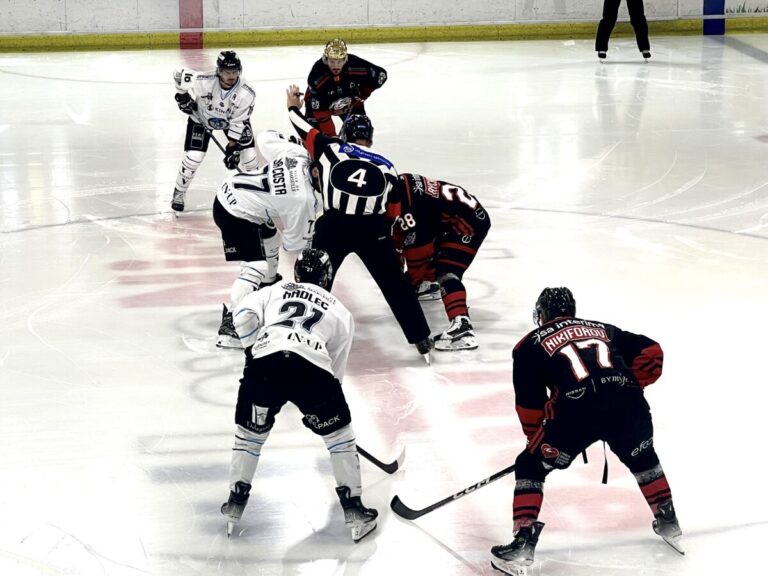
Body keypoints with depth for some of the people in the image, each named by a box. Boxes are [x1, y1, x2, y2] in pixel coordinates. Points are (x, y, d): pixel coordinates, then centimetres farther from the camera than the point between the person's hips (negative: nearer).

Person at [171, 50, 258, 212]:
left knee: (249, 157, -4)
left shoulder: (246, 93, -32)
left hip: (231, 120, 2)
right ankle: (179, 193, 13)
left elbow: (238, 123, -24)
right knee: (193, 158, -12)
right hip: (201, 117, -2)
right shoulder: (204, 81, -37)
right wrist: (183, 96, -13)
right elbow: (179, 74, -19)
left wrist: (232, 147, -23)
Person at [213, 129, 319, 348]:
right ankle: (229, 325, -17)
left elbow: (265, 138, 8)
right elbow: (296, 239, -11)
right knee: (256, 267, -13)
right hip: (236, 215, -10)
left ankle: (268, 285, 58)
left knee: (269, 240, 32)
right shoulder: (302, 199, -25)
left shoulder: (297, 153, -9)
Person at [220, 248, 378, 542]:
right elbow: (336, 368, 31)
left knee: (250, 431, 24)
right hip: (313, 369, -1)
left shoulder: (275, 291, 29)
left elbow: (244, 314, 10)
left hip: (264, 365, 1)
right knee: (339, 433, 19)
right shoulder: (340, 312, 30)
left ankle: (235, 504, 26)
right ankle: (353, 510, 18)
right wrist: (324, 402, 43)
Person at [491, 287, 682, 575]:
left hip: (577, 410, -3)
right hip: (626, 405, 3)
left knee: (530, 467, 15)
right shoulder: (603, 329, 31)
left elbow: (529, 403, 17)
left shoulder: (530, 345, 21)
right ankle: (668, 523, 37)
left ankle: (523, 544, 6)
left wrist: (536, 438, 32)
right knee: (642, 458, 34)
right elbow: (651, 353, 23)